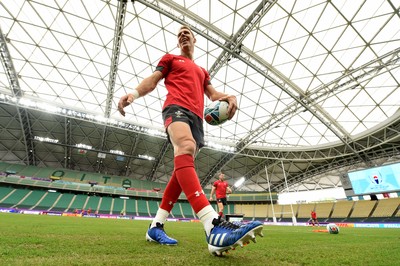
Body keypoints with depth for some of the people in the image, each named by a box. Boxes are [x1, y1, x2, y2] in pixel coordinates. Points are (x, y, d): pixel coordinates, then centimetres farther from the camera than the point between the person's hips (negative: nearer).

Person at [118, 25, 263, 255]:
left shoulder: (202, 71, 36)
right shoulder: (170, 59, 26)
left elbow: (212, 93, 25)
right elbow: (153, 80, 14)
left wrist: (229, 97, 2)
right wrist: (133, 94, -6)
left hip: (197, 118, 6)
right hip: (177, 108, -5)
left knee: (183, 168, -7)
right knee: (185, 148, -35)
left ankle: (156, 226, 3)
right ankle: (214, 227, -48)